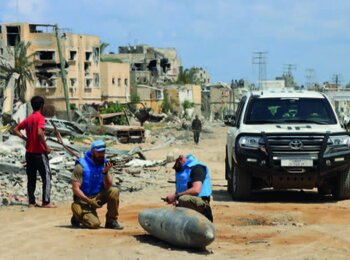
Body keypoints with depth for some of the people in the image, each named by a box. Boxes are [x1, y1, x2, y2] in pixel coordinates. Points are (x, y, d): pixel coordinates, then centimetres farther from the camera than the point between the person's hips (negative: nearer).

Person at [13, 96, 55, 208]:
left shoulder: (28, 119, 10)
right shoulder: (40, 117, -12)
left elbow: (16, 130, 15)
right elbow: (39, 133, -27)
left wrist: (26, 139, 10)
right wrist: (46, 147, -18)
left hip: (29, 153, 7)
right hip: (39, 153, -7)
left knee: (31, 178, 11)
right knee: (46, 177, 0)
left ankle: (31, 202, 12)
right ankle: (46, 202, -3)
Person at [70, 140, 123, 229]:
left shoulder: (104, 164, -2)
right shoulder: (81, 166, -16)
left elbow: (107, 187, -8)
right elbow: (75, 188, -18)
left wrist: (105, 172, -24)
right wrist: (89, 201, -25)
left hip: (98, 197, 5)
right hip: (84, 199, -5)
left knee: (114, 192, -22)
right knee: (94, 224, -24)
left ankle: (111, 221, -7)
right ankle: (78, 216, 9)